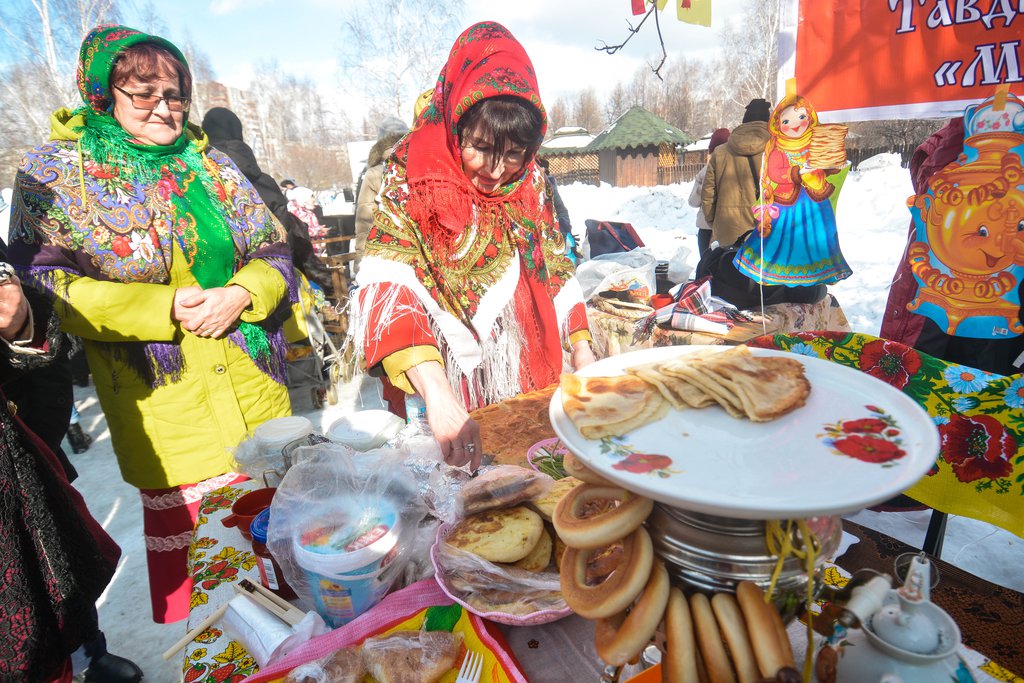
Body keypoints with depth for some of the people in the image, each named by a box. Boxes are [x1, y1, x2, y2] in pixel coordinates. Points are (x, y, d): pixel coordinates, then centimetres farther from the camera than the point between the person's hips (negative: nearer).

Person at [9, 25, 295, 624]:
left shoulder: (210, 164, 9)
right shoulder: (53, 171, 1)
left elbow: (274, 253, 8)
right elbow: (42, 283, -7)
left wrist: (240, 294, -13)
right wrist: (163, 308, -19)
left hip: (253, 384, 4)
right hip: (160, 400, -3)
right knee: (180, 528, 5)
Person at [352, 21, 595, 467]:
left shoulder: (530, 183, 2)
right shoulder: (413, 183, -14)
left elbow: (556, 272, 10)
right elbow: (387, 291, -26)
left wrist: (581, 351, 1)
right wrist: (438, 396, -38)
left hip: (532, 384, 5)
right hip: (447, 393, -4)